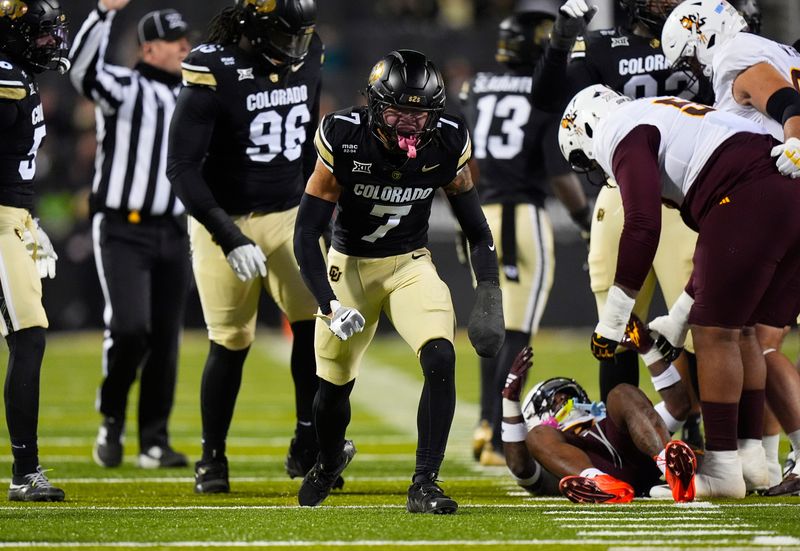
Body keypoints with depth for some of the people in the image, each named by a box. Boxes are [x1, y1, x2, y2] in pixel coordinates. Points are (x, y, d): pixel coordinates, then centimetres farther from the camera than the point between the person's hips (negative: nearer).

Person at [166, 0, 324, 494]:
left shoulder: (306, 59, -1)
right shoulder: (215, 70, -19)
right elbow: (182, 168, -20)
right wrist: (229, 239, -24)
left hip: (288, 217, 4)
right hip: (225, 222, -4)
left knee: (315, 321, -14)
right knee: (231, 343, 1)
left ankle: (308, 447, -3)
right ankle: (212, 458, 19)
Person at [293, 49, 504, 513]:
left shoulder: (447, 145, -16)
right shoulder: (343, 140, -23)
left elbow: (476, 228, -1)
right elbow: (307, 232, -17)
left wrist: (490, 297, -10)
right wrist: (329, 305, -27)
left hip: (411, 265, 1)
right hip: (349, 265, -1)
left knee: (441, 360, -23)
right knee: (334, 385, 8)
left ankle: (425, 484, -14)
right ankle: (331, 459, 43)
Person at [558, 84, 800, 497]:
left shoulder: (623, 133, 4)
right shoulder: (660, 117, 33)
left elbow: (643, 227, -8)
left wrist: (612, 320, -1)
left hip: (749, 200, -9)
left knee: (716, 334, -2)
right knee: (742, 332, 18)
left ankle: (723, 468, 0)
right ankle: (751, 458, 19)